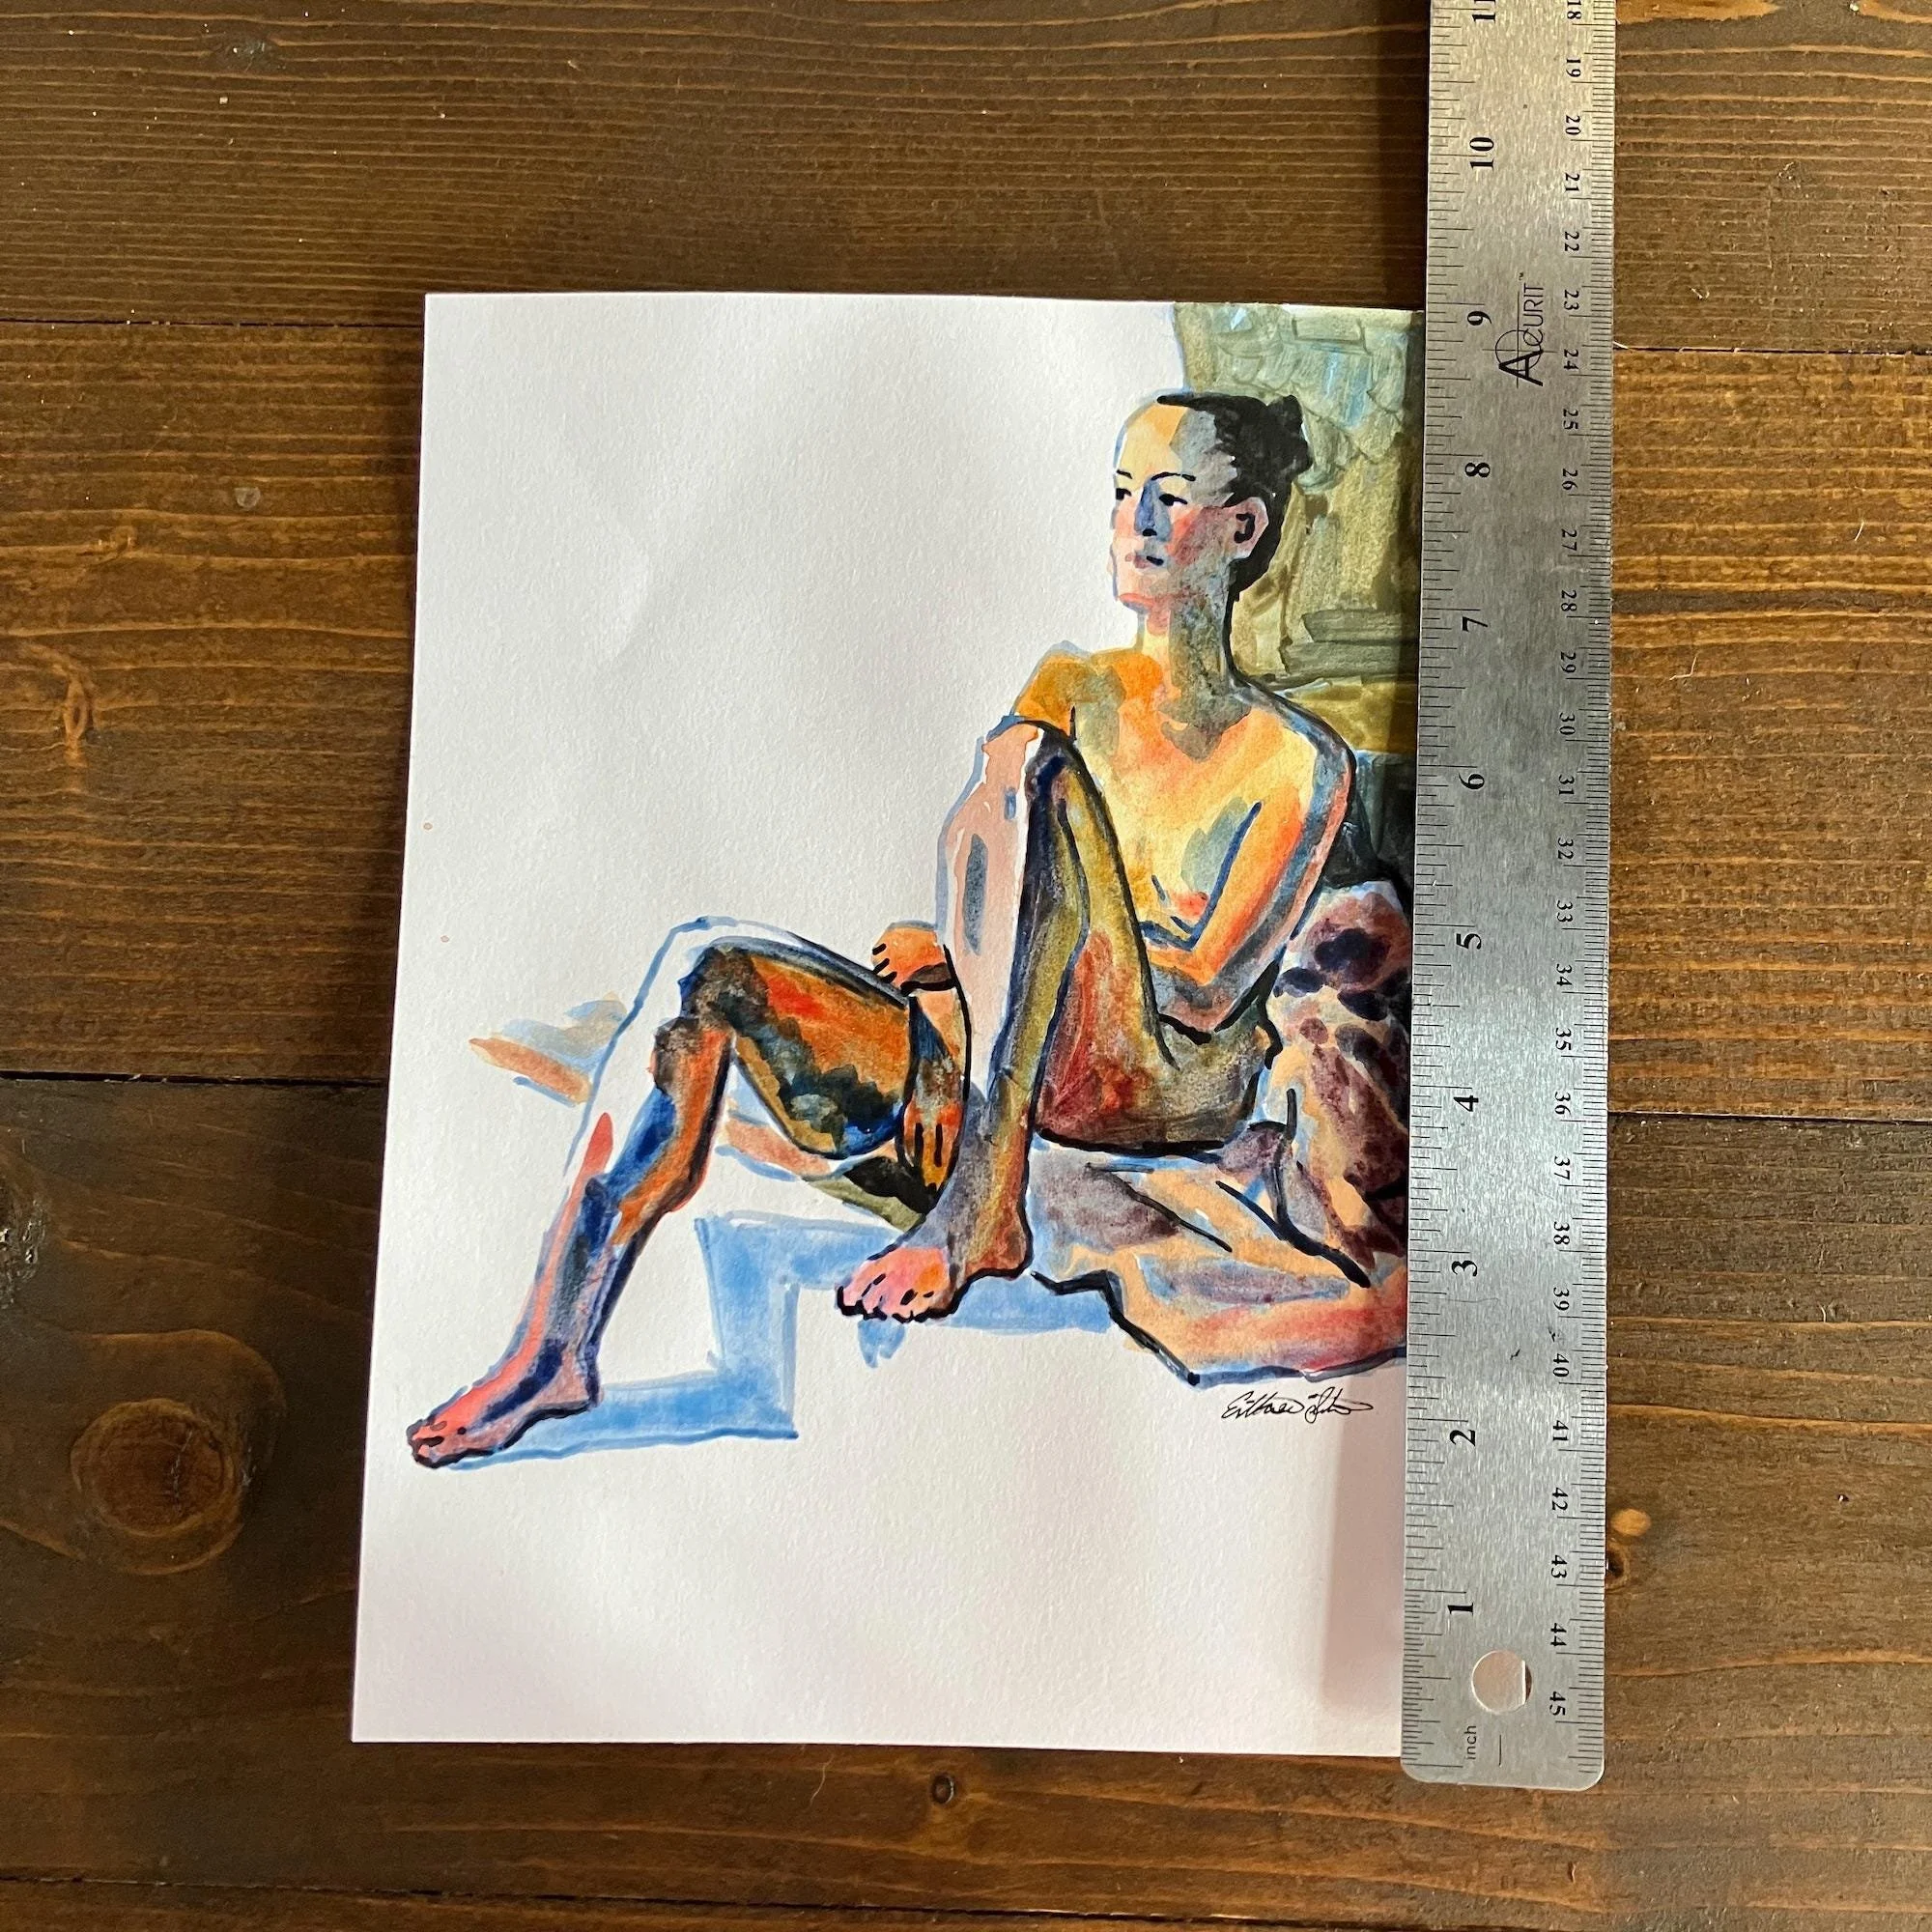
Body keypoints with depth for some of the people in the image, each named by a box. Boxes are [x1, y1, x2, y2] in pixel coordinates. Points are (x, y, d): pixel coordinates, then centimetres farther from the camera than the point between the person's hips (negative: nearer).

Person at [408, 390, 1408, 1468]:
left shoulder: (1301, 763, 2)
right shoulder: (1074, 689, 16)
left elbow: (1211, 994, -9)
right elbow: (966, 878, 9)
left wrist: (952, 953, -8)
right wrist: (950, 990, -12)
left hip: (1171, 1089, -5)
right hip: (979, 1068, 5)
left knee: (1028, 763, -26)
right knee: (705, 965, -16)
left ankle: (980, 1207, -33)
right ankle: (555, 1354, -19)